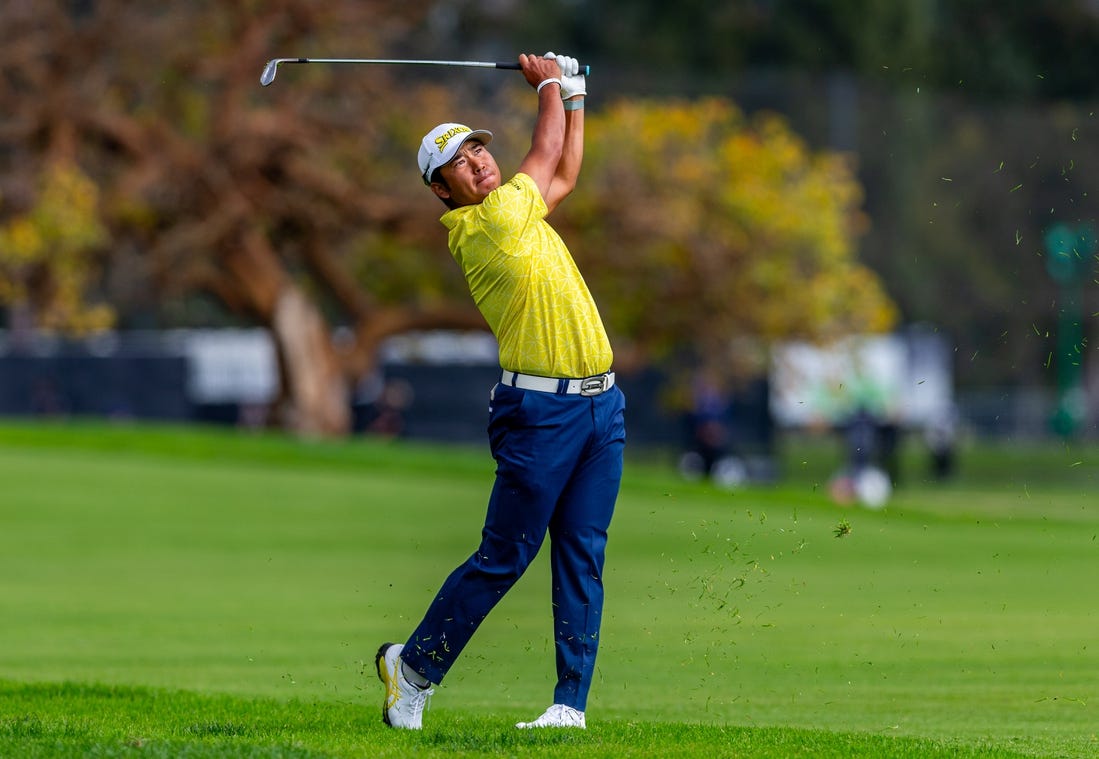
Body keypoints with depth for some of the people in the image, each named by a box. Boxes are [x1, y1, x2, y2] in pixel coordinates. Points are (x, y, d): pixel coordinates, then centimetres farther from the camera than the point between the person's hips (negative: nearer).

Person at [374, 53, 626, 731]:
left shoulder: (518, 210, 14)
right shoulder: (480, 223, -10)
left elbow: (565, 172, 35)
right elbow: (549, 154, 3)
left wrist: (573, 95, 29)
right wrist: (549, 85, 20)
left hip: (602, 402, 8)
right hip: (541, 410, -8)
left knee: (582, 557, 3)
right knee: (504, 558, -4)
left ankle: (572, 702, 3)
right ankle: (413, 666, 12)